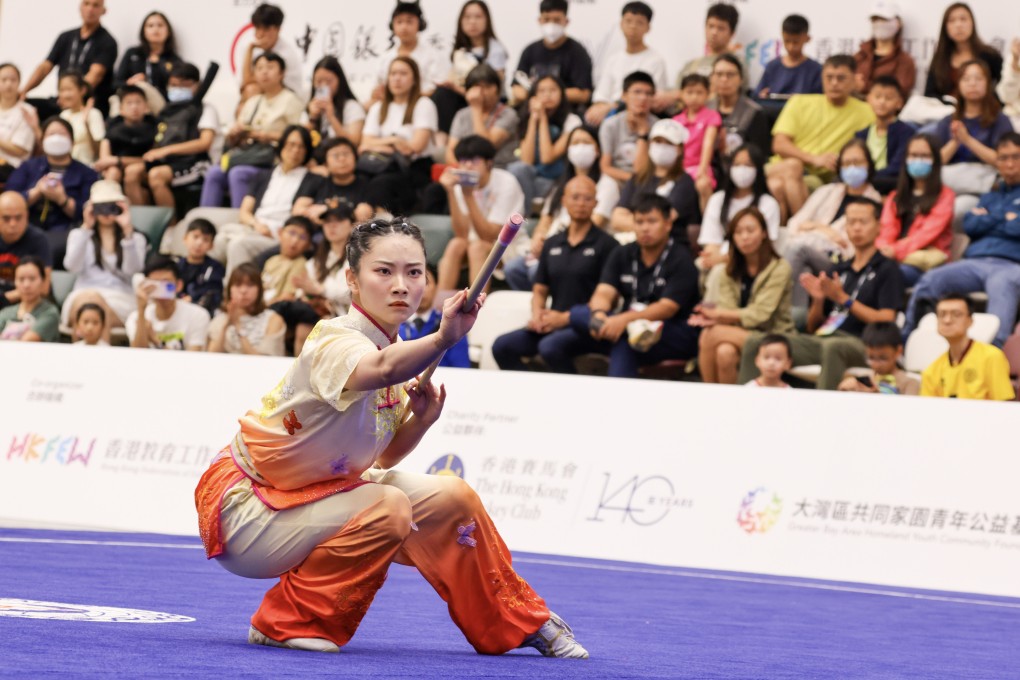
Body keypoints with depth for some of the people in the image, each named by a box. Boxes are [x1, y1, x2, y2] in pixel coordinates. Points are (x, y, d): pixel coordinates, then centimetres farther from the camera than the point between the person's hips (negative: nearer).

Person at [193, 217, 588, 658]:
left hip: (310, 496, 9)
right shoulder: (335, 343, -27)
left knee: (450, 500, 3)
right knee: (388, 508, -27)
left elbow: (383, 458, 7)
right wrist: (442, 341, -69)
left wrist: (421, 420, -12)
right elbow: (380, 370, -52)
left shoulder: (397, 348, 0)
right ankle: (287, 622, -13)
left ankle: (520, 624, 24)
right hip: (244, 505, -9)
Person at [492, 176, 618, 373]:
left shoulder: (606, 245, 0)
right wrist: (537, 314, -2)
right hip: (553, 323, 6)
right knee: (503, 345, -17)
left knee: (550, 346, -35)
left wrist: (566, 318, -13)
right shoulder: (552, 244, 19)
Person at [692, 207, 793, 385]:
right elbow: (728, 309, -1)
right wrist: (712, 317, -25)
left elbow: (760, 314, -13)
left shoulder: (779, 269, -5)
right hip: (740, 334, 4)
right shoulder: (731, 271, 13)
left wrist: (718, 314, -16)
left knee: (711, 335, -27)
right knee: (724, 352, -32)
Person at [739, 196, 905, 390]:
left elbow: (886, 321, -6)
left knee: (833, 347, -42)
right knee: (756, 342, -13)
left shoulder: (887, 270, 7)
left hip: (861, 344, -6)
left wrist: (843, 299, -9)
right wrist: (818, 301, 1)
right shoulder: (840, 270, 24)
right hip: (822, 338, 6)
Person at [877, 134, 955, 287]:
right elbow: (887, 230, 14)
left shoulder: (944, 195, 13)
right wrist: (883, 249, -12)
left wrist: (896, 250, -17)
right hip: (893, 257, 4)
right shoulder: (896, 197, 30)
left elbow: (929, 231, -2)